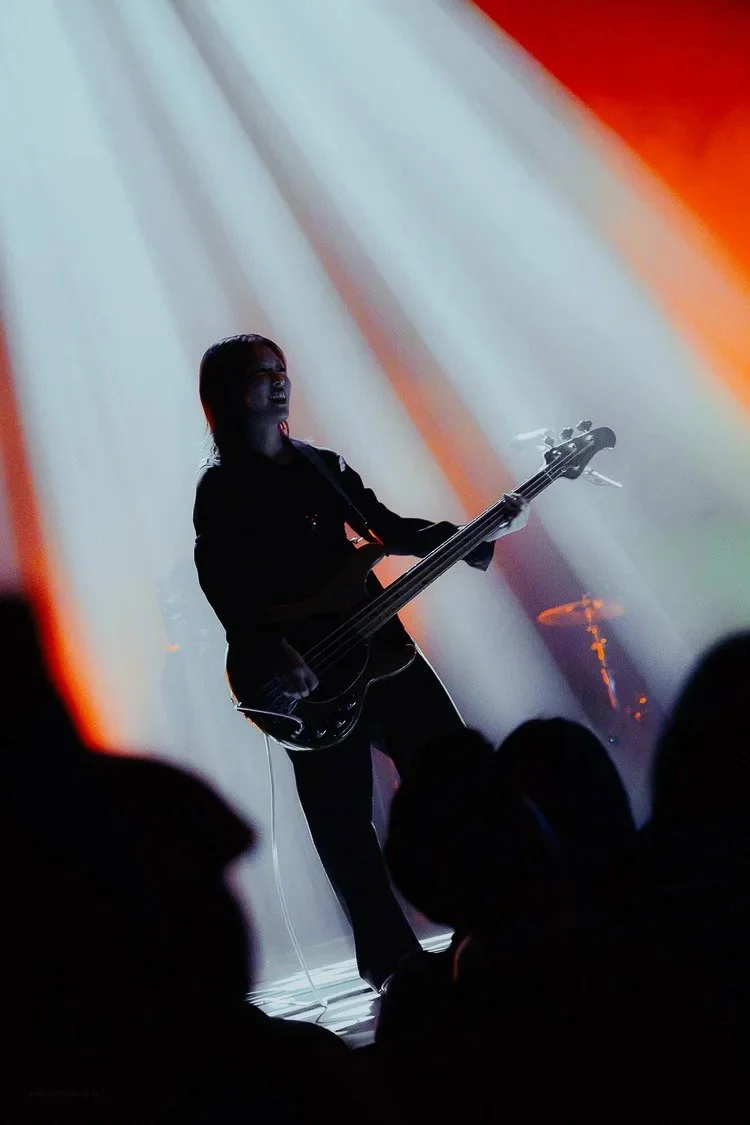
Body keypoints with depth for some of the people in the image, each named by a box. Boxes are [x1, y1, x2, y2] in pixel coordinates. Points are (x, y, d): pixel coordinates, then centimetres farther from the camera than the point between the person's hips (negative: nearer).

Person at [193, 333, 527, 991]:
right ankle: (393, 960, 17)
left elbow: (393, 530, 13)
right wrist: (271, 651, -28)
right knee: (344, 823, 1)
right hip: (307, 678, -5)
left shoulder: (324, 464, 15)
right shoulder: (220, 490, -3)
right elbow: (220, 583, -15)